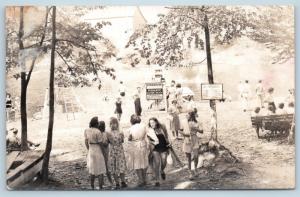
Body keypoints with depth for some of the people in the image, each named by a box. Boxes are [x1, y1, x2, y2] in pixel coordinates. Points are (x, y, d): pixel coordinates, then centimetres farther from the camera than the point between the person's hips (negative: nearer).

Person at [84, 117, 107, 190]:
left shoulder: (86, 131, -1)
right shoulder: (98, 132, -21)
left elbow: (86, 142, 6)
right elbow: (104, 142, -17)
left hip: (90, 151, 7)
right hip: (98, 151, -6)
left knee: (92, 169, 19)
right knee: (100, 170, 5)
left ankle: (92, 187, 27)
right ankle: (100, 187, 9)